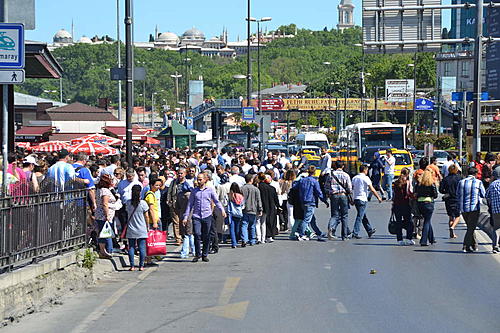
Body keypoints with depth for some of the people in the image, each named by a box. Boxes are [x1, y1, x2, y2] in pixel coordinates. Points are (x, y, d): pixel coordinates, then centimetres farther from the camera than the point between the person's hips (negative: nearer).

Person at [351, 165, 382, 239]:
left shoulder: (354, 178, 10)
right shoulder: (365, 178, -10)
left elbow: (352, 188, 12)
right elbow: (372, 189, -10)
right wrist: (378, 197, -1)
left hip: (355, 199, 8)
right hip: (362, 199, -8)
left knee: (363, 216, 17)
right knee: (360, 216, -6)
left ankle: (370, 230, 29)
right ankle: (355, 233, -11)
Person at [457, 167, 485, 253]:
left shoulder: (461, 182, 4)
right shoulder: (478, 182, -5)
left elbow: (458, 195, 10)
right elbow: (483, 194, 4)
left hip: (463, 208, 4)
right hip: (474, 208, -4)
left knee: (470, 227, 18)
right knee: (471, 227, 0)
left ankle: (474, 245, 23)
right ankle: (466, 246, -6)